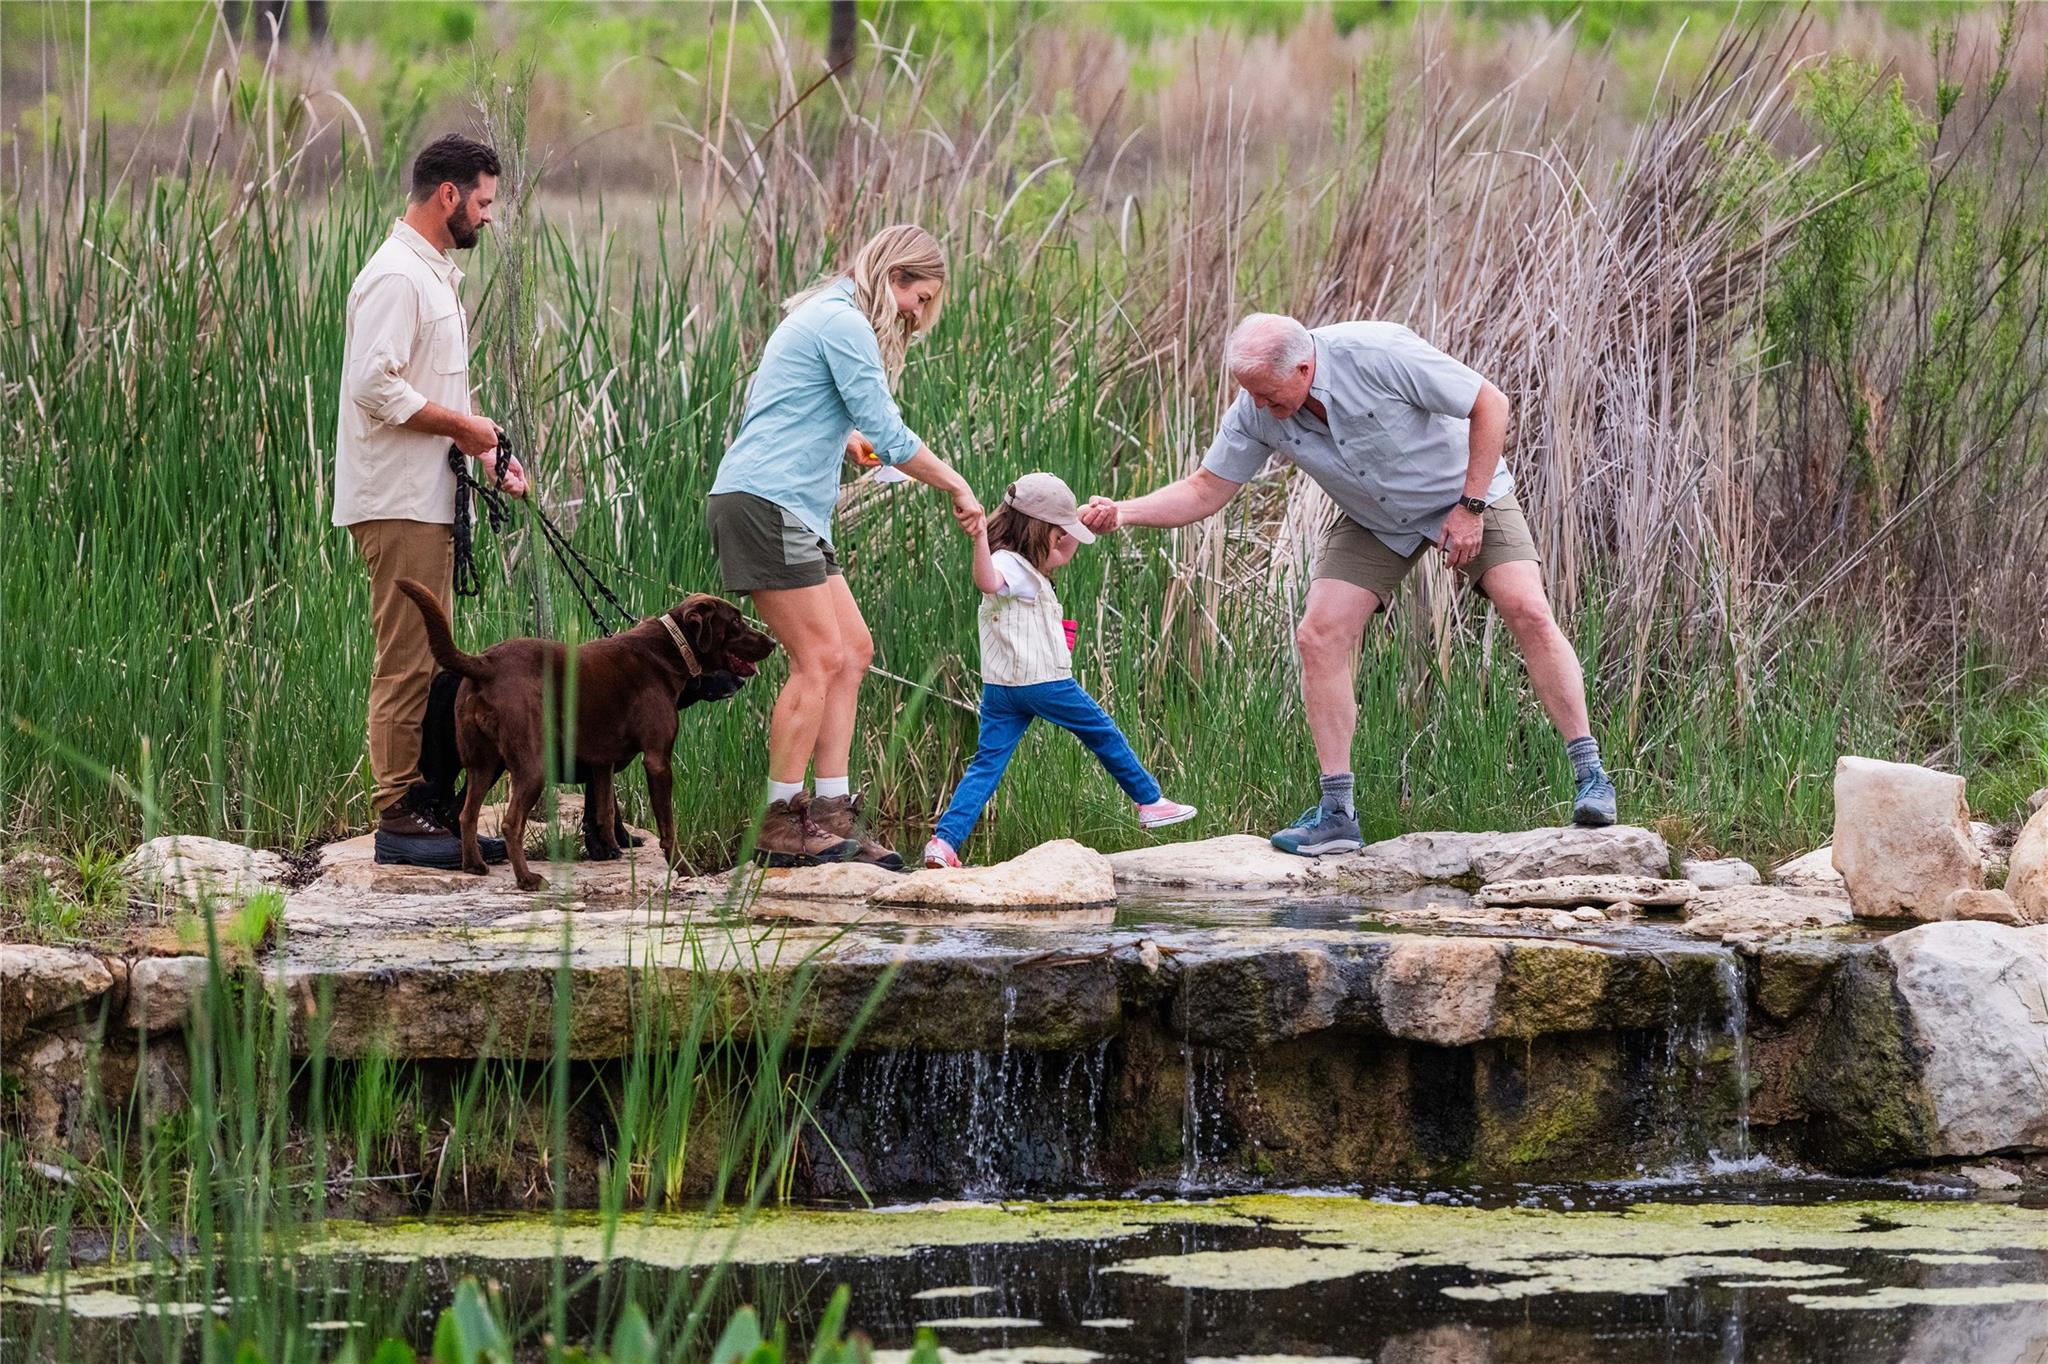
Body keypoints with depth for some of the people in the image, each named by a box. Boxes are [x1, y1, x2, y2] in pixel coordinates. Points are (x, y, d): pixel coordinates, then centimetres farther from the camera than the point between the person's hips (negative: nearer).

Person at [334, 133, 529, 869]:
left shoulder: (433, 276, 19)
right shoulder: (396, 278, -14)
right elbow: (375, 386, -24)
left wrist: (485, 453, 15)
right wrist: (463, 426, -16)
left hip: (428, 501, 11)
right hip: (399, 503, -11)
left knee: (427, 664, 11)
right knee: (408, 664, -9)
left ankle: (427, 808, 15)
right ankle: (399, 816, -8)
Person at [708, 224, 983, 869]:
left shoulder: (827, 318, 21)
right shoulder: (845, 324, -12)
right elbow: (889, 436, -15)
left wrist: (844, 438, 18)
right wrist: (957, 488, -5)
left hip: (796, 513, 11)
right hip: (764, 502, -11)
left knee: (852, 651, 8)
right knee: (818, 660, -11)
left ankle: (833, 815, 7)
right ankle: (781, 825, -8)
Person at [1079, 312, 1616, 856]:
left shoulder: (1380, 354, -34)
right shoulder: (1254, 413, -19)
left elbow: (1490, 404, -24)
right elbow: (1207, 490, -8)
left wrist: (1472, 506, -23)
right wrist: (1122, 513, -23)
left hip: (1463, 492, -4)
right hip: (1374, 521, 4)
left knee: (1528, 612, -20)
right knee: (1320, 636, -13)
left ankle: (1589, 776, -12)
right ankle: (1337, 812, -9)